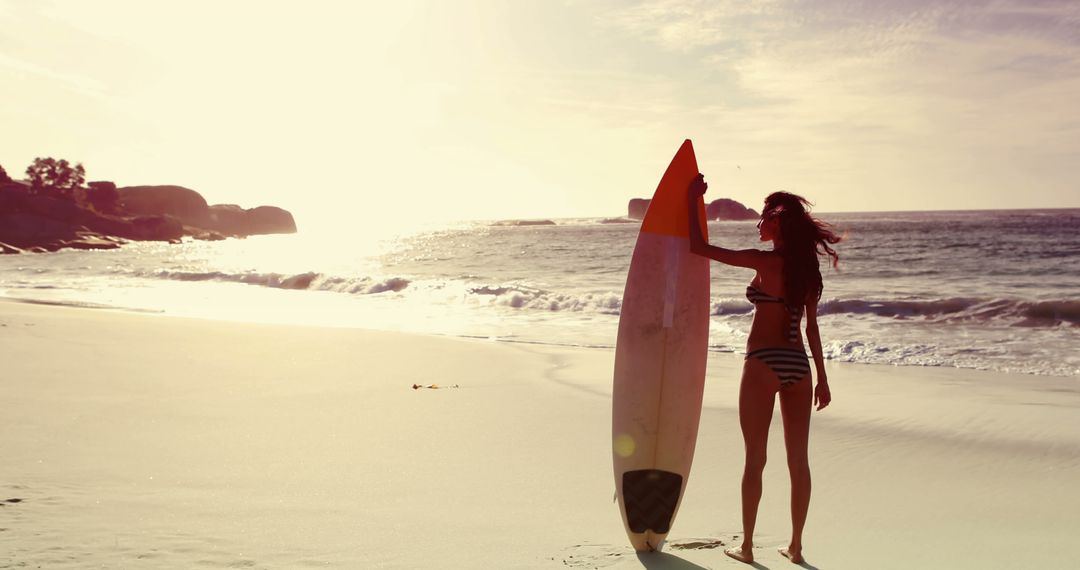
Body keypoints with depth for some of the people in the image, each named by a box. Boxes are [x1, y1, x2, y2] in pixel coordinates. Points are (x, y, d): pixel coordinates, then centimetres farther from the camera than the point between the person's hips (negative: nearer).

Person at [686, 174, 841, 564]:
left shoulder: (766, 261, -11)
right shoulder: (806, 267, 9)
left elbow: (700, 248, -10)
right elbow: (812, 326, 13)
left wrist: (694, 199, -1)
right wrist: (822, 377, 18)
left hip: (764, 362, -6)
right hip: (798, 364, 6)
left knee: (755, 459, 3)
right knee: (798, 460, 10)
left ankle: (746, 546, 12)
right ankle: (795, 546, 18)